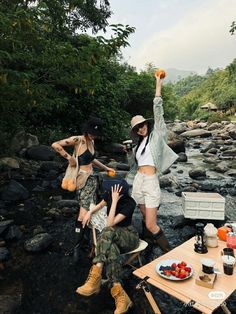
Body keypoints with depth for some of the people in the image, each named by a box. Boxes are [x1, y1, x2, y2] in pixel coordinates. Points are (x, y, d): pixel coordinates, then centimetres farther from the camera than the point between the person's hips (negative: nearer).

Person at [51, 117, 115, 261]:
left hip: (92, 179, 8)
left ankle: (84, 240, 26)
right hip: (84, 180, -8)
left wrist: (106, 168, 32)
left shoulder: (91, 142, 14)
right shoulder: (78, 140, -11)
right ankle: (77, 246, 4)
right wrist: (69, 157, -14)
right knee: (84, 213, -11)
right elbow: (55, 145, -17)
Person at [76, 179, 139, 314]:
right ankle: (121, 296, -37)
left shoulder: (130, 203, -23)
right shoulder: (109, 194, -8)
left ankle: (95, 276, -39)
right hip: (114, 238, 4)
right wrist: (90, 212, -1)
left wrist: (114, 201, -33)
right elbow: (102, 204, 18)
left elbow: (110, 224, -29)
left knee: (108, 232, -38)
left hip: (130, 236, -4)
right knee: (111, 250, -35)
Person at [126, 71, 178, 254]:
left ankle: (169, 253, 8)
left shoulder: (156, 135, 2)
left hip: (151, 183, -6)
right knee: (146, 220, 17)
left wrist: (158, 87, -7)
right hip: (138, 182, 6)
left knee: (151, 225, -8)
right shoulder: (139, 144, 17)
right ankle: (148, 246, 34)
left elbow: (158, 111, -6)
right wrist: (129, 152, 11)